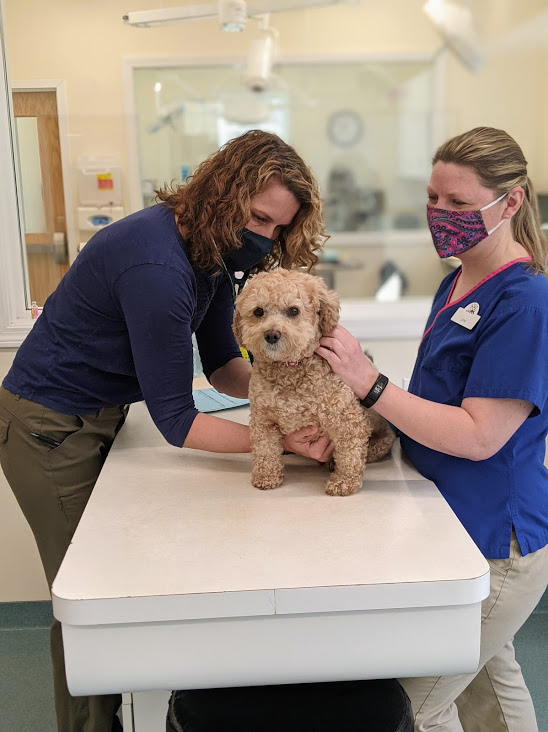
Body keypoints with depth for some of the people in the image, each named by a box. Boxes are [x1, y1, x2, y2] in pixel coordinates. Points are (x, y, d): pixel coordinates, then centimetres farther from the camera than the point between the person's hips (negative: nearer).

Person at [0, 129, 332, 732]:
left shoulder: (213, 249, -4)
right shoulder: (157, 266, -32)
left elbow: (221, 365, 0)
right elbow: (177, 422, -28)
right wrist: (281, 440, -32)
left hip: (99, 417, 9)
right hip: (50, 431, -8)